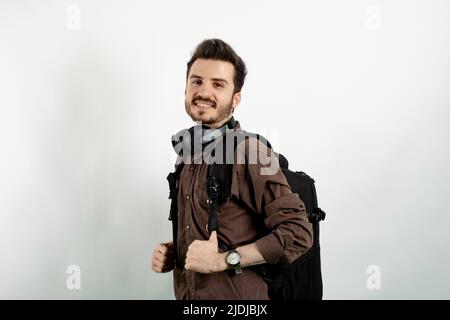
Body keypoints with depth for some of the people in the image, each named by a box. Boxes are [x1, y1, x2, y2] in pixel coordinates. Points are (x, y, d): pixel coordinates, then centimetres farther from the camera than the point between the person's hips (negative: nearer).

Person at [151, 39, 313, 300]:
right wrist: (172, 252, 0)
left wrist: (224, 260, -22)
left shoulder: (250, 153, -19)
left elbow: (298, 232, -23)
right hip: (186, 293, 7)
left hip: (235, 297, -7)